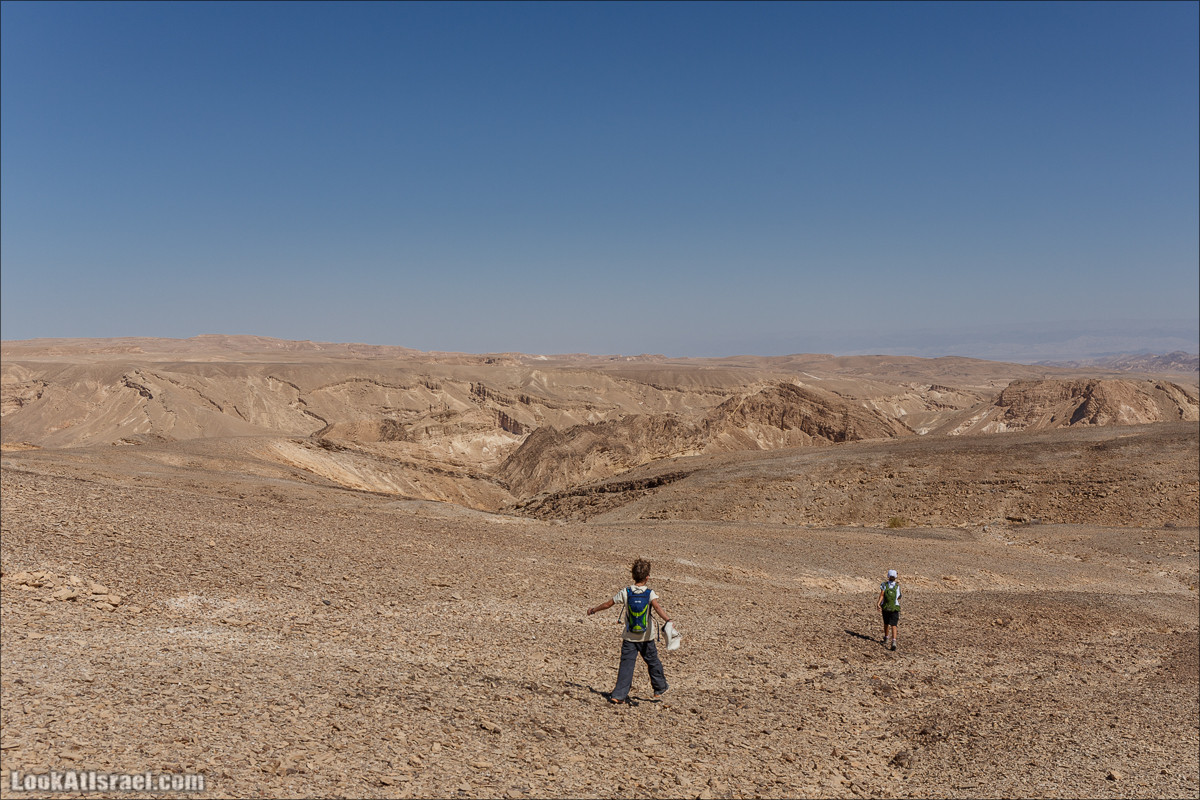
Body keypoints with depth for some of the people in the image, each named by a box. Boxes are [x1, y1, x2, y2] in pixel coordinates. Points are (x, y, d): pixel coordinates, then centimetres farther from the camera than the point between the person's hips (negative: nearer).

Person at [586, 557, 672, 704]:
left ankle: (619, 695, -7)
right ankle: (660, 688, 33)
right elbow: (657, 607, -29)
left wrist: (593, 610, 16)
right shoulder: (650, 593, -10)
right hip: (647, 637, 0)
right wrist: (668, 620, -41)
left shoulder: (625, 592, -6)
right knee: (653, 662, 18)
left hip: (629, 637, 1)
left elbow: (608, 604, 1)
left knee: (626, 664, 1)